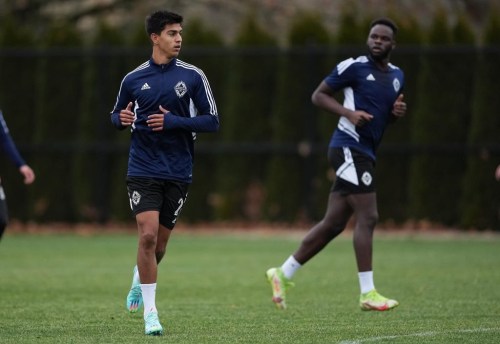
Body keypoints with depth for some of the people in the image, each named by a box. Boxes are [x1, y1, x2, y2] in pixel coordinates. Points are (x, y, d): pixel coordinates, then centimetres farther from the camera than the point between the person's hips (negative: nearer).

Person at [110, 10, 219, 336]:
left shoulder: (193, 76, -1)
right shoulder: (133, 79, 2)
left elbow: (212, 121, -2)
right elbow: (117, 116, 16)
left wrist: (174, 121, -16)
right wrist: (122, 118, -8)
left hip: (178, 172, 1)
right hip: (143, 170, -1)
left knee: (159, 242, 8)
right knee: (148, 234, -16)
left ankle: (140, 281, 41)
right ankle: (150, 311, -8)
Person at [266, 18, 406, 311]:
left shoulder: (397, 76, 15)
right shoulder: (354, 67, -7)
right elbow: (318, 95, -2)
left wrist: (398, 112, 4)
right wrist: (349, 113, -17)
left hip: (365, 154, 8)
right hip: (349, 148, -8)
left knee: (334, 224, 9)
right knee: (368, 218, -14)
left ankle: (283, 274, 20)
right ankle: (368, 293, -13)